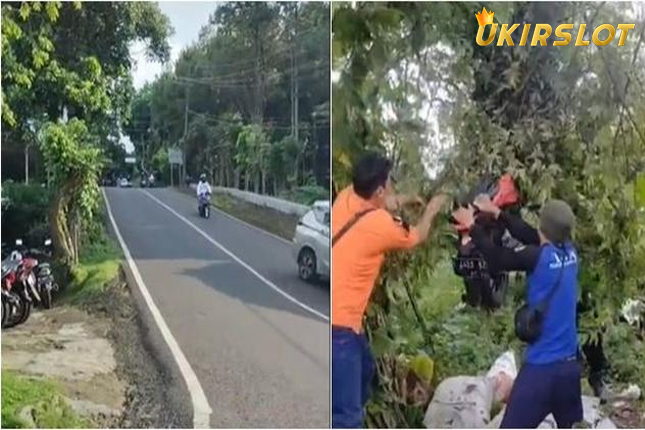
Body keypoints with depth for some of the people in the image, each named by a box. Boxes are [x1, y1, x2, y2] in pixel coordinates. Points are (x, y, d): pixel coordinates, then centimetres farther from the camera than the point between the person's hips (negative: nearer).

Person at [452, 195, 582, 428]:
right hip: (569, 363, 7)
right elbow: (531, 236, 13)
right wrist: (496, 212, 17)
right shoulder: (570, 252, 2)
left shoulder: (539, 257, -18)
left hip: (541, 366, -7)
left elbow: (498, 259, -9)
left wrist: (471, 225, 1)